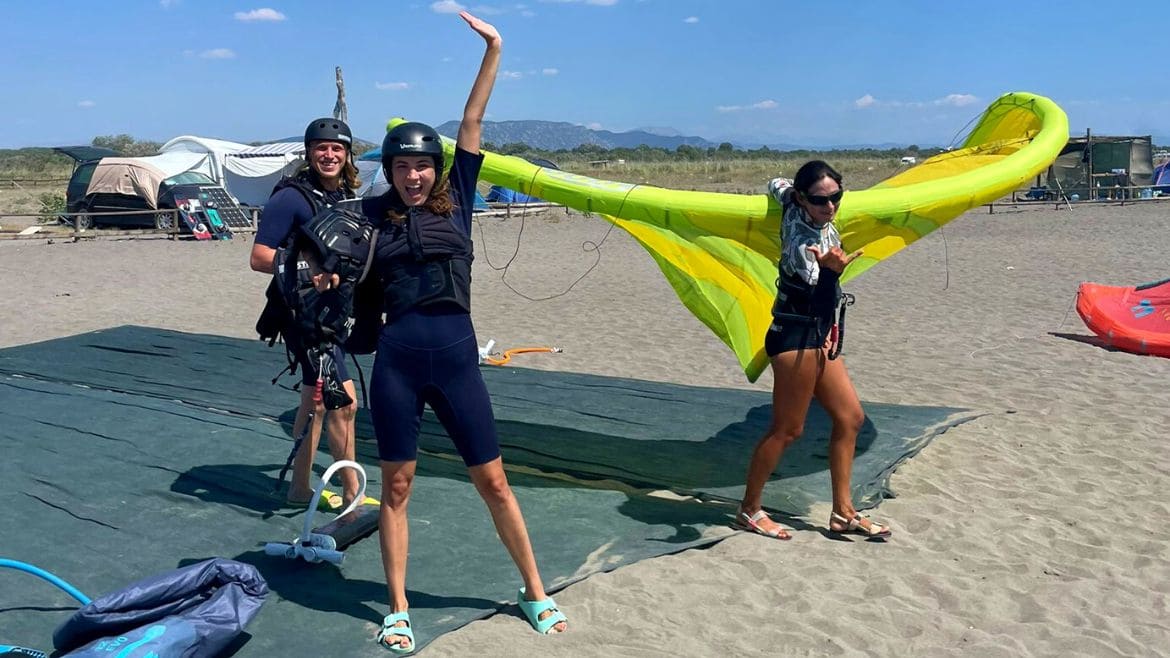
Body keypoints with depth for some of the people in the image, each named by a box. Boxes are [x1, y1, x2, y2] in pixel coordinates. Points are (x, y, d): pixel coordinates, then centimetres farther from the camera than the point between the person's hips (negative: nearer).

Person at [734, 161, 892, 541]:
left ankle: (843, 513, 20)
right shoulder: (802, 238, -23)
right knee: (787, 429, -2)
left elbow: (777, 186, 23)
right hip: (796, 339, -10)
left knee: (850, 417, 12)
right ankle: (749, 511, 13)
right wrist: (830, 269, -58)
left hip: (817, 336, 10)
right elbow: (819, 289, -38)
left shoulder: (796, 209, 3)